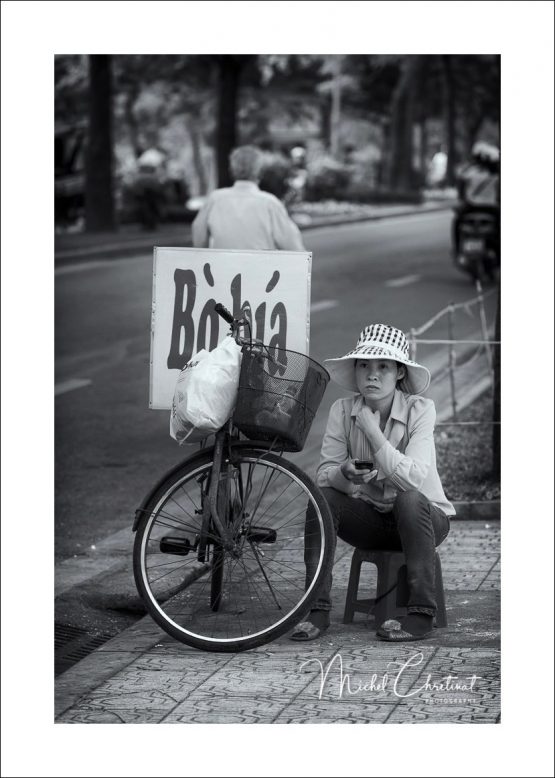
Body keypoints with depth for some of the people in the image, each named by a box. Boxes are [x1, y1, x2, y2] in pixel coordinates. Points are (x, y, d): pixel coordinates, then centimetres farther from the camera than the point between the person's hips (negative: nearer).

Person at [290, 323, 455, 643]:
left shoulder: (420, 410, -16)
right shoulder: (343, 410, -6)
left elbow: (413, 478, -29)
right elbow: (325, 474, -10)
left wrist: (372, 431, -33)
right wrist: (345, 474, -33)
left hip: (425, 516, -3)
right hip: (371, 518, 3)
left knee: (408, 498, -35)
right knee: (321, 498, -23)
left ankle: (422, 614, -28)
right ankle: (318, 610, -20)